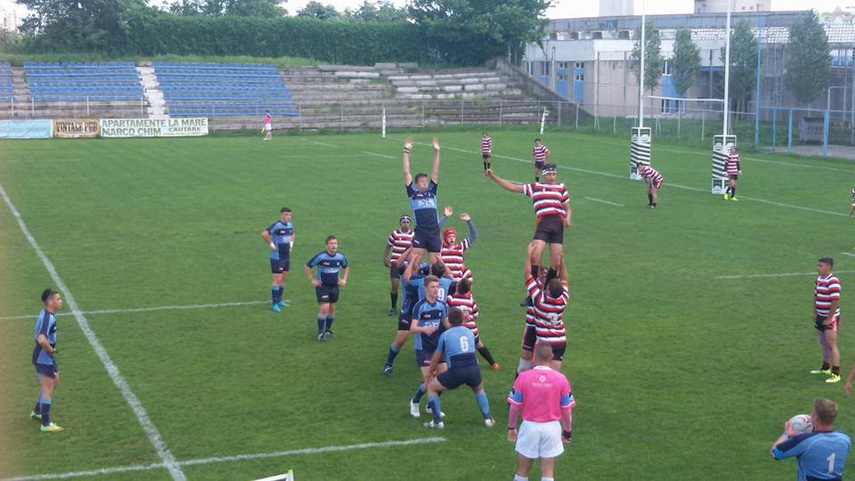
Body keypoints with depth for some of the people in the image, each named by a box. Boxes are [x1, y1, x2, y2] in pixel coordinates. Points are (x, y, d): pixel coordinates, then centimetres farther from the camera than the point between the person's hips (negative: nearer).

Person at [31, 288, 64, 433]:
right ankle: (46, 424, 6)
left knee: (54, 382, 25)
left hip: (47, 356, 10)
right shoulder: (48, 318, -25)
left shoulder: (45, 313, 6)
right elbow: (41, 340, -38)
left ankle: (37, 412, 36)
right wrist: (51, 350, -21)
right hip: (44, 357, -10)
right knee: (48, 389, -2)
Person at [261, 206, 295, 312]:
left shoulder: (289, 225, 7)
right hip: (277, 257, -8)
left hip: (287, 256, 8)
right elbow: (264, 234, -31)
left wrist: (291, 243, 14)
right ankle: (274, 303, 1)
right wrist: (271, 244, -22)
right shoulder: (276, 225, -19)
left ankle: (279, 300, 26)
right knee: (277, 279, -6)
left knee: (284, 279, 14)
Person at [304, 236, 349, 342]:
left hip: (334, 286, 5)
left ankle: (328, 330, 30)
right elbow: (308, 266, -7)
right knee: (324, 309, -13)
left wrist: (344, 279, 7)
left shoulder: (341, 256, -5)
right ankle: (321, 333, -4)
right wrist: (312, 280, -9)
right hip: (322, 286, -5)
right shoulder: (320, 256, -18)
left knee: (332, 309, 13)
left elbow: (346, 267, 17)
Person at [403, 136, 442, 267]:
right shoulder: (412, 193, 8)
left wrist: (436, 151, 9)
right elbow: (406, 173, 6)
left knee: (435, 264, 6)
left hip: (434, 233, 3)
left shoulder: (431, 192, 15)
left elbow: (435, 172, 13)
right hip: (419, 233, -3)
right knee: (414, 263, -9)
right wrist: (406, 152, 4)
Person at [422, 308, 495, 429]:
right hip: (474, 369, 4)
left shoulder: (445, 335, 9)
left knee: (431, 387, 17)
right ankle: (488, 418, 25)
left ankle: (437, 422, 12)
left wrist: (429, 372, 36)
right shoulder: (469, 332, 19)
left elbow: (436, 358, 19)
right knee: (479, 389, 36)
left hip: (456, 371, -4)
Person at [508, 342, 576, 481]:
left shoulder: (523, 377, -10)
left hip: (530, 427, -1)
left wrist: (511, 427, 11)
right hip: (552, 428, 1)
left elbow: (514, 406, -4)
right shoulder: (561, 379, -8)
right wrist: (567, 432, 11)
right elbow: (567, 409, -2)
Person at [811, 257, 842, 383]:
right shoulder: (819, 279, 8)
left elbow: (835, 302, -22)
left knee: (831, 345, -8)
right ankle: (826, 368, 32)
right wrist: (815, 313, 12)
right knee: (824, 343, 18)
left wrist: (829, 319, -19)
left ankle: (836, 374, -5)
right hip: (820, 316, 9)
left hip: (831, 318, -9)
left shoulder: (833, 282, -20)